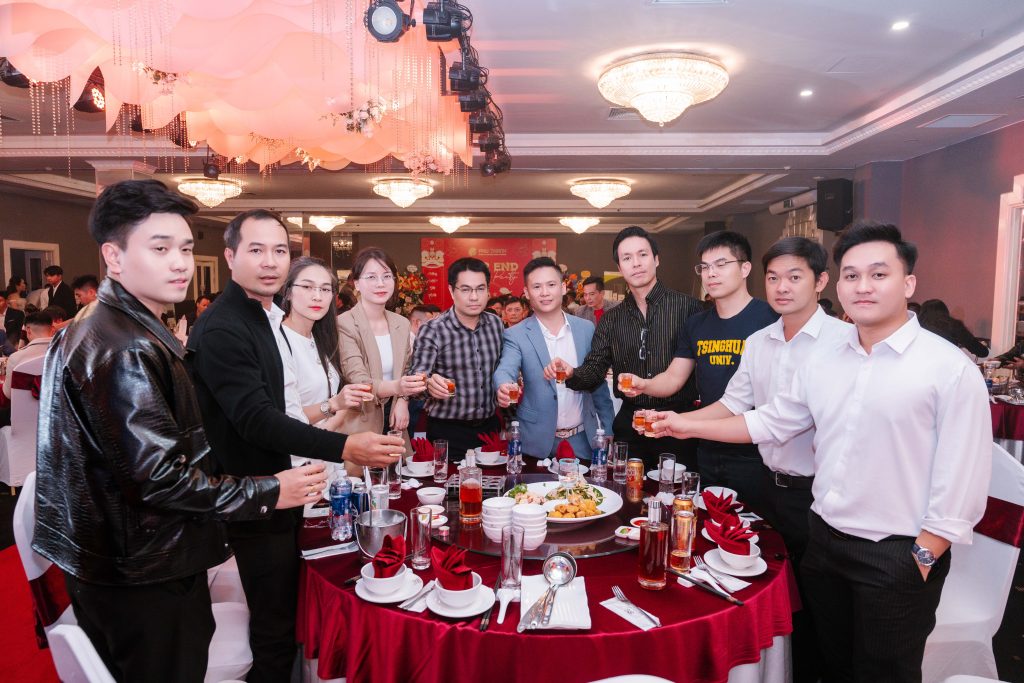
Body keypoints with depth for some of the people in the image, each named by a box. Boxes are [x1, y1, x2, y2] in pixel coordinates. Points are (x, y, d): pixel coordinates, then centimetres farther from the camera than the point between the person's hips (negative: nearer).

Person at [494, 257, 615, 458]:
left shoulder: (586, 329, 3)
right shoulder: (516, 335, -6)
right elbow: (505, 370, -21)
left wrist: (608, 431, 8)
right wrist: (504, 387, -44)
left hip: (582, 440, 3)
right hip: (537, 442, -2)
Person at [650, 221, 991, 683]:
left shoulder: (950, 368, -13)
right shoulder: (822, 361, 3)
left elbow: (960, 481, -14)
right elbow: (771, 422, 9)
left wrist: (922, 560, -13)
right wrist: (689, 426, 4)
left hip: (898, 557, -4)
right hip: (824, 541, 5)